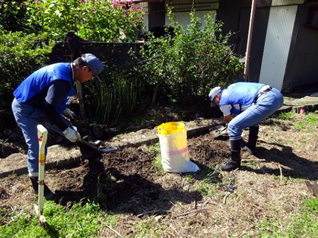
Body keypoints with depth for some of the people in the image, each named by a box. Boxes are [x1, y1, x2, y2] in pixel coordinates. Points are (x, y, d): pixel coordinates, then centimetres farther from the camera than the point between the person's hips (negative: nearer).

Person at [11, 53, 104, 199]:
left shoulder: (65, 69, 1)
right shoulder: (62, 80, -32)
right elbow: (49, 109, -31)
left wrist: (65, 110, 18)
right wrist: (65, 130, -24)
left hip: (38, 105, 10)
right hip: (26, 108, -10)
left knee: (69, 128, 15)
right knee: (37, 148, -6)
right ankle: (37, 183, 14)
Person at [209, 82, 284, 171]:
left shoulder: (223, 101, 7)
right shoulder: (231, 88, 30)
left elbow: (228, 120, 25)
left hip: (266, 101, -10)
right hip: (277, 94, 10)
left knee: (233, 126, -7)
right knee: (253, 116, 36)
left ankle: (234, 162, 4)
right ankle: (251, 146, 40)